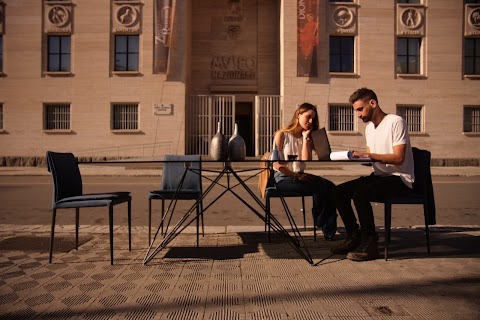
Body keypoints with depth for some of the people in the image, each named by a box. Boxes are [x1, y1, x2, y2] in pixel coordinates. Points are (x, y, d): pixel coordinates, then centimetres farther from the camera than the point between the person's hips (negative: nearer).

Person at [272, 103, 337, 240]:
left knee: (329, 186, -21)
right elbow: (276, 164, -10)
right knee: (319, 187, -26)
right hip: (283, 178, -6)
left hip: (300, 176, 6)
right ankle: (321, 224, -8)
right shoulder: (282, 134, -1)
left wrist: (305, 138, -1)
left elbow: (306, 161, -2)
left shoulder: (307, 138, 16)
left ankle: (329, 230, -19)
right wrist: (296, 176, -17)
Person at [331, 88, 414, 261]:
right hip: (379, 176, 8)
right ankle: (354, 237, 3)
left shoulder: (396, 122, -11)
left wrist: (368, 155, -22)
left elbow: (398, 158, -19)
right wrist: (358, 156, -1)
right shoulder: (369, 127, 15)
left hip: (400, 179, -8)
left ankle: (369, 244, -15)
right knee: (339, 192, -7)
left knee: (359, 194, -31)